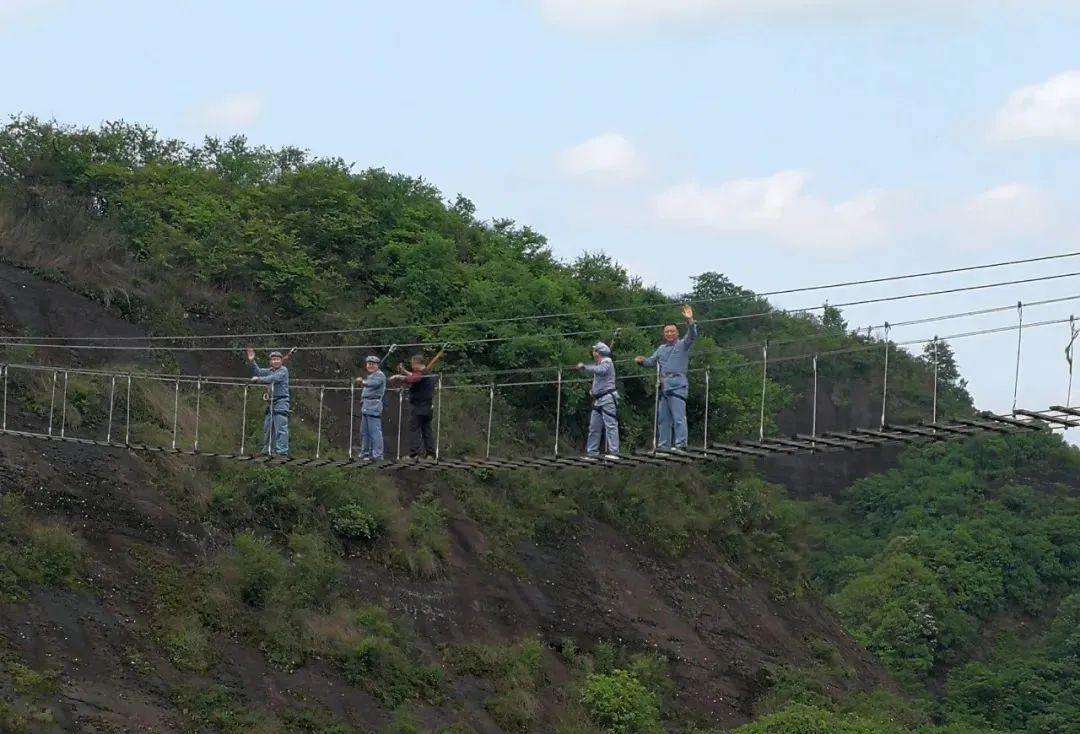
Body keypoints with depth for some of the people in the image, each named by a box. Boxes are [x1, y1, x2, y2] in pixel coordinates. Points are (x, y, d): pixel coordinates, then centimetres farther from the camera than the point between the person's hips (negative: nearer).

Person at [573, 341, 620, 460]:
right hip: (598, 400, 10)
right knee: (594, 427, 10)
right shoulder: (599, 364, 22)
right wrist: (593, 390, 12)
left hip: (608, 398, -10)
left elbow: (600, 370, -28)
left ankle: (613, 452, -15)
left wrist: (584, 367, -26)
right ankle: (592, 452, 14)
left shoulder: (607, 363, -7)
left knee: (610, 425, -12)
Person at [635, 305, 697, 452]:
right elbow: (652, 361, 29)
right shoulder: (661, 349, 25)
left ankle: (680, 444, -18)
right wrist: (642, 360, 7)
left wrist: (690, 321, -27)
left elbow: (692, 336, -12)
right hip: (664, 385, 8)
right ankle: (664, 444, 13)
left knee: (678, 415, -14)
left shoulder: (682, 345, 5)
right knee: (663, 417, 8)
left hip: (677, 384, -7)